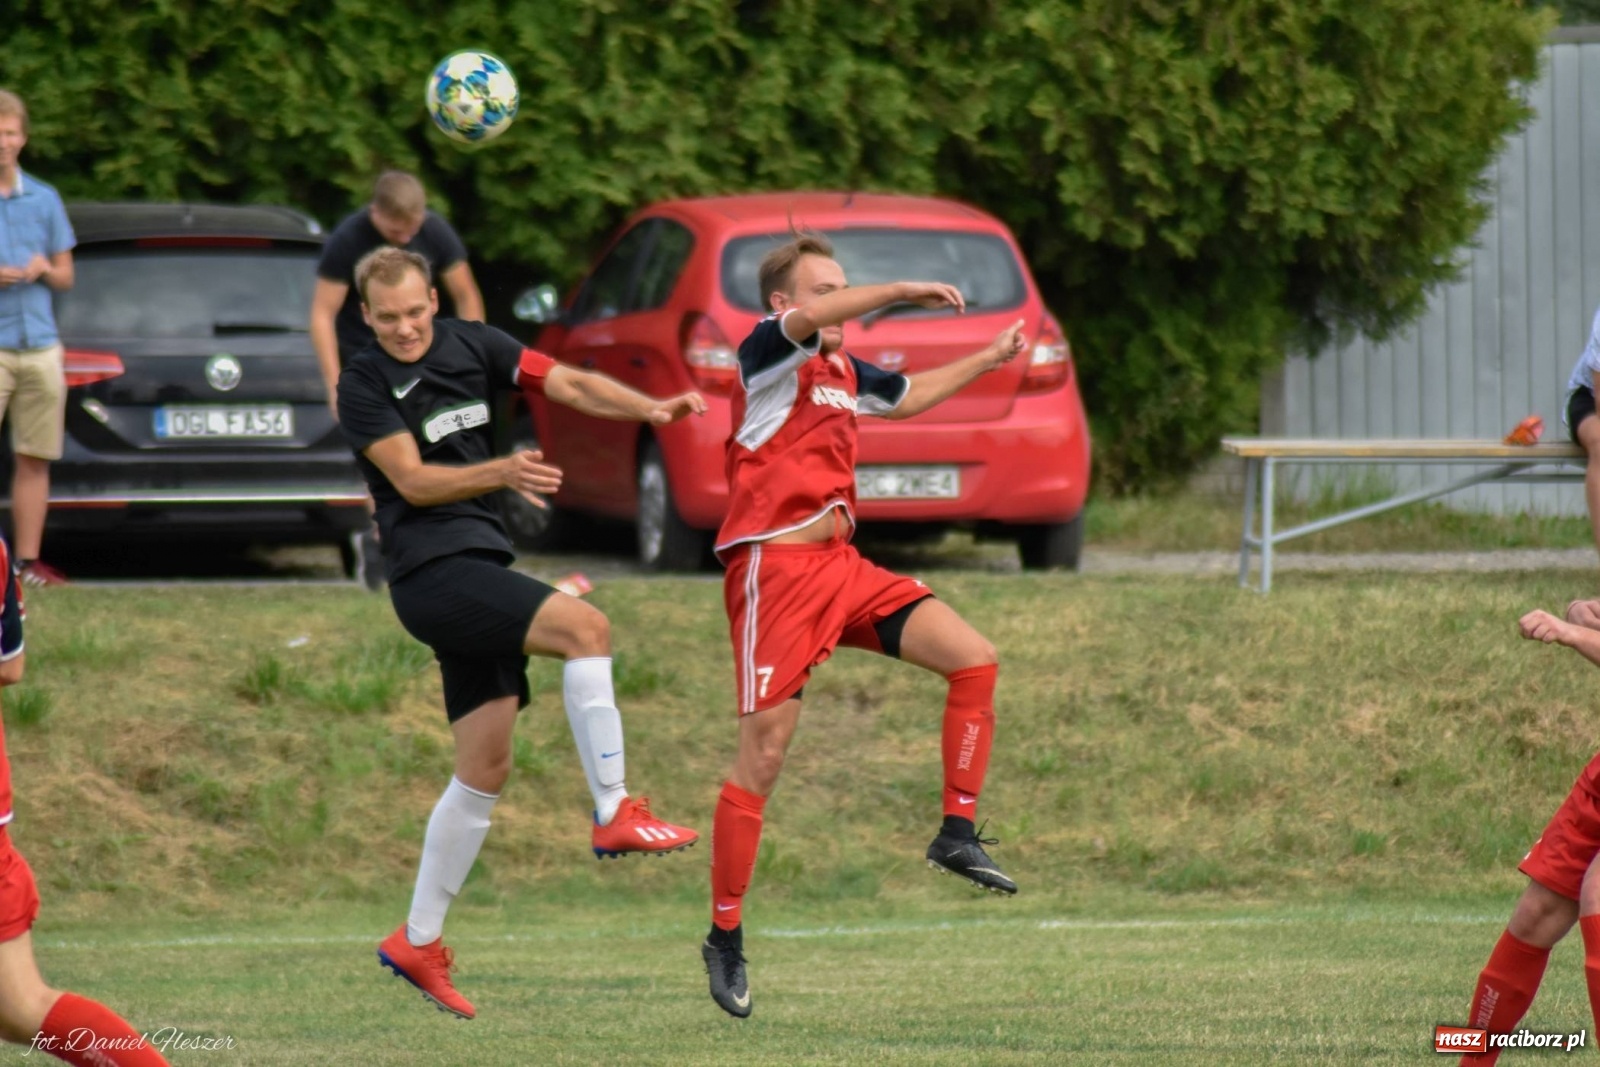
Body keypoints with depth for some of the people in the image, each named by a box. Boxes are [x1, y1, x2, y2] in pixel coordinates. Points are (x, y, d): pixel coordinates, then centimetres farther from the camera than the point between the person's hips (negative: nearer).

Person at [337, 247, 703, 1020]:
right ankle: (613, 814, -25)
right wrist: (501, 473, -30)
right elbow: (413, 480, -15)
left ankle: (418, 942, 15)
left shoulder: (471, 348, 8)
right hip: (431, 572, -7)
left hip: (479, 567, 7)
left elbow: (569, 384, 0)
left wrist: (650, 408, -17)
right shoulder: (363, 386, -5)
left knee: (485, 769, 8)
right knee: (583, 626, -26)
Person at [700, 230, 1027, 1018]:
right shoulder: (767, 353, -6)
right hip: (774, 565, -8)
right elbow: (808, 321, -29)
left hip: (840, 565, 8)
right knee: (764, 753, -8)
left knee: (973, 658, -5)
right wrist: (904, 293, -31)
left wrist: (987, 360, 38)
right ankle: (725, 938, 1)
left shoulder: (844, 372, 17)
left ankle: (958, 834, 2)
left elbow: (906, 397, 39)